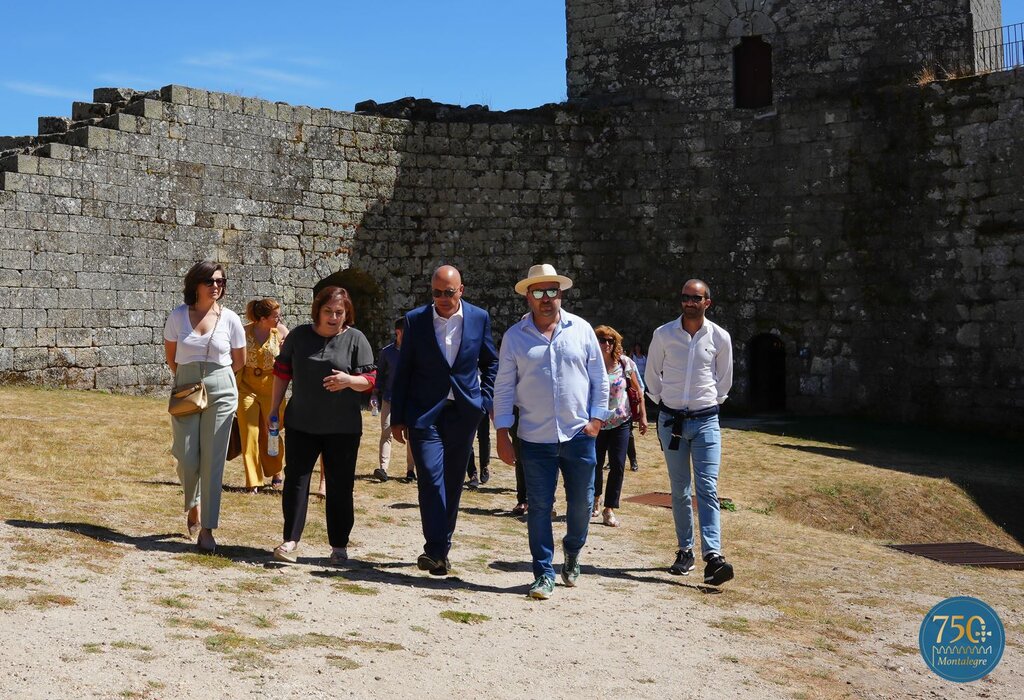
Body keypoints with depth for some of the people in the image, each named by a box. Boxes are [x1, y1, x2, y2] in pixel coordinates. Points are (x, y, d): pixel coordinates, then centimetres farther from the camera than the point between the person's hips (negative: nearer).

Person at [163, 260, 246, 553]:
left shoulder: (230, 319, -1)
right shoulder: (178, 316, 0)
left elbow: (239, 361, 11)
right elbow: (170, 356, 13)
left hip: (221, 392, 0)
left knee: (213, 461, -2)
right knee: (187, 459, -2)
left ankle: (207, 530, 4)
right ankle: (192, 507, 30)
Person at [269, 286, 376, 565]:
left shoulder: (355, 339, -3)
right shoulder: (299, 335, 3)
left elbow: (370, 380, -5)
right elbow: (282, 371, 12)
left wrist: (349, 380, -25)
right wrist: (275, 407, 11)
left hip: (342, 427, -2)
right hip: (301, 423, 2)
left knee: (340, 486, 3)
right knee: (295, 479, -2)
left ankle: (339, 546, 12)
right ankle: (290, 540, 1)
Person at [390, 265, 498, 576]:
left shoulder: (479, 318, 1)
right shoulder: (415, 319, -2)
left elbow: (490, 362, 14)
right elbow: (403, 371, 2)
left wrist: (486, 399, 3)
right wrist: (397, 418, 1)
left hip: (464, 411, 2)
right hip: (425, 411, -2)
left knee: (453, 481, 9)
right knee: (430, 478, -14)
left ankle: (440, 548, 20)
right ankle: (436, 550, -12)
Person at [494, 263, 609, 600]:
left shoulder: (581, 329, 3)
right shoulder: (515, 336, 1)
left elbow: (599, 379, 8)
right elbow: (503, 388, 2)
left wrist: (596, 418, -1)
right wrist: (502, 435, -2)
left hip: (579, 435, 1)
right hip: (535, 439, -1)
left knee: (582, 502, 8)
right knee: (539, 507, 2)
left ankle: (572, 553, 36)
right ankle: (544, 574, 14)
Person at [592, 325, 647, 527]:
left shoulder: (624, 363, -5)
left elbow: (638, 389, 4)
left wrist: (643, 415, 2)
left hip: (620, 422, 1)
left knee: (618, 465, -5)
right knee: (596, 463, 8)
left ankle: (609, 510, 4)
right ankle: (596, 498, 37)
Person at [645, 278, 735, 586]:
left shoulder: (720, 337, -1)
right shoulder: (663, 334, -2)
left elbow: (724, 378, 13)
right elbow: (652, 374, 12)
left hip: (706, 421, -1)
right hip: (671, 420, 1)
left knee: (708, 489, -11)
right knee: (679, 491, 9)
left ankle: (713, 556, -18)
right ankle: (685, 551, 19)